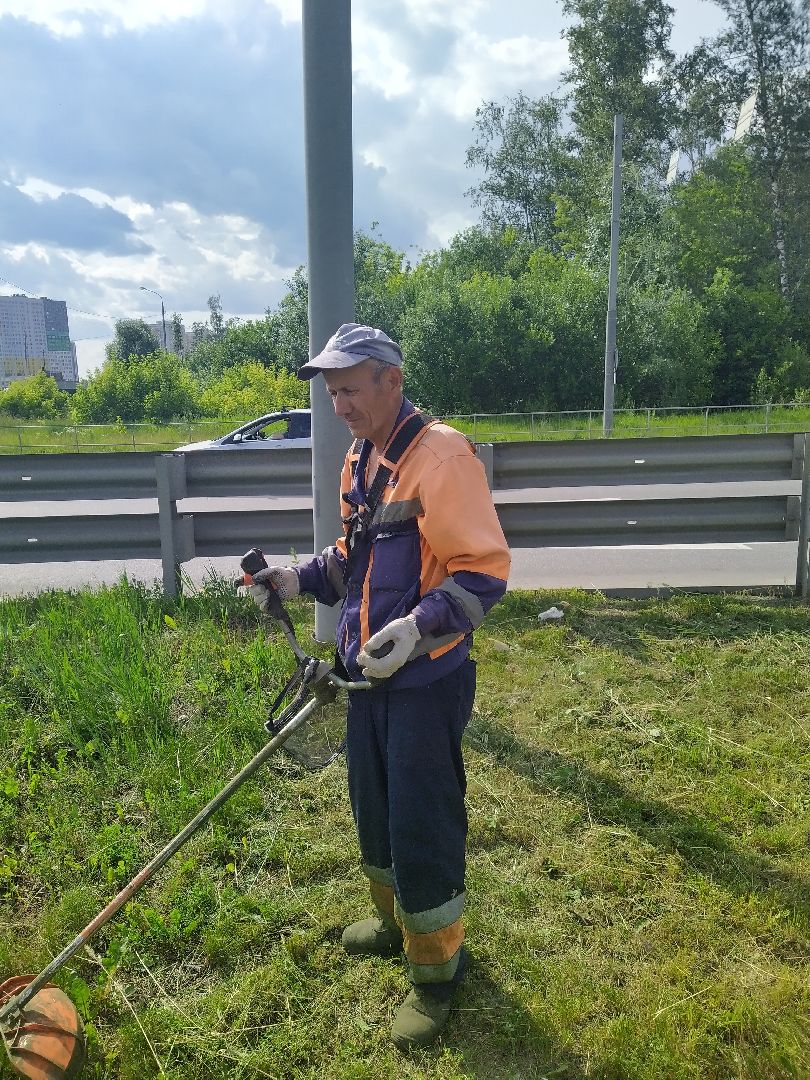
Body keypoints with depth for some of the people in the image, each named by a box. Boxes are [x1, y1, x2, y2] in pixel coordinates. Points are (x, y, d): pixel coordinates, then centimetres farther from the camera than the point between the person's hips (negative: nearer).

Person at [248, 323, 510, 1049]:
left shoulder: (439, 454, -18)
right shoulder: (359, 459, 9)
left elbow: (486, 569, -21)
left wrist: (419, 626, -32)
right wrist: (301, 579, 5)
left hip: (426, 680, -8)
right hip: (370, 673, 8)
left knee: (422, 826, 4)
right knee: (376, 810, 22)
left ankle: (437, 969, 27)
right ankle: (396, 921, 47)